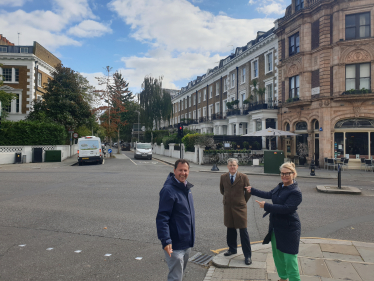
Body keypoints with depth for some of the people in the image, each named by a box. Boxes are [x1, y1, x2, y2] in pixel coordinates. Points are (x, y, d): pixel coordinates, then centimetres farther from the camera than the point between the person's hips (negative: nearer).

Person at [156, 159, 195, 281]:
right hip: (175, 245, -8)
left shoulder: (186, 187, 7)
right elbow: (162, 218, -23)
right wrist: (166, 241, -29)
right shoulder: (168, 190, -20)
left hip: (187, 243, 9)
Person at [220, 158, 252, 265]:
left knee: (243, 231, -1)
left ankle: (247, 255, 9)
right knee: (230, 229, 15)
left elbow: (248, 191, 3)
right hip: (228, 207, 3)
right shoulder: (223, 177, 2)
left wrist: (243, 201, 7)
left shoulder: (243, 177, -7)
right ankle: (232, 248, 34)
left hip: (240, 207, -3)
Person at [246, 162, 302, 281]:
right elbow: (269, 194, 22)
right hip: (275, 227, 9)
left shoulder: (296, 192, -20)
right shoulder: (280, 187, 5)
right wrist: (252, 190, 31)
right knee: (277, 255, 21)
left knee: (289, 258, -4)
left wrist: (266, 206, -25)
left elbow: (285, 208, -29)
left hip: (288, 229, -9)